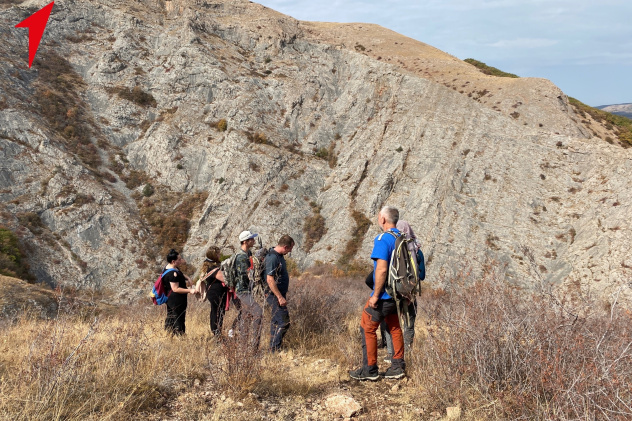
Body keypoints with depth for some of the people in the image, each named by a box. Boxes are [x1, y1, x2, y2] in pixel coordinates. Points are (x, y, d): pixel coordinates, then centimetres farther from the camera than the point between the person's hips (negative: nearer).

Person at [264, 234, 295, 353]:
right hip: (275, 295, -10)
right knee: (283, 322, -9)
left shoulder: (279, 256, 11)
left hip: (279, 294, 10)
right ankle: (275, 350, -5)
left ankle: (273, 349, 22)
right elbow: (270, 279, -26)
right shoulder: (272, 258, -21)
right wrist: (280, 297, -25)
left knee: (276, 322, 15)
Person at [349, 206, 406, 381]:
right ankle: (398, 367, 19)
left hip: (384, 295, -8)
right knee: (394, 328, 16)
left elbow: (382, 269, -25)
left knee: (367, 328, 1)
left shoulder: (383, 239, -18)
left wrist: (376, 295, -19)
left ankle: (369, 370, 4)